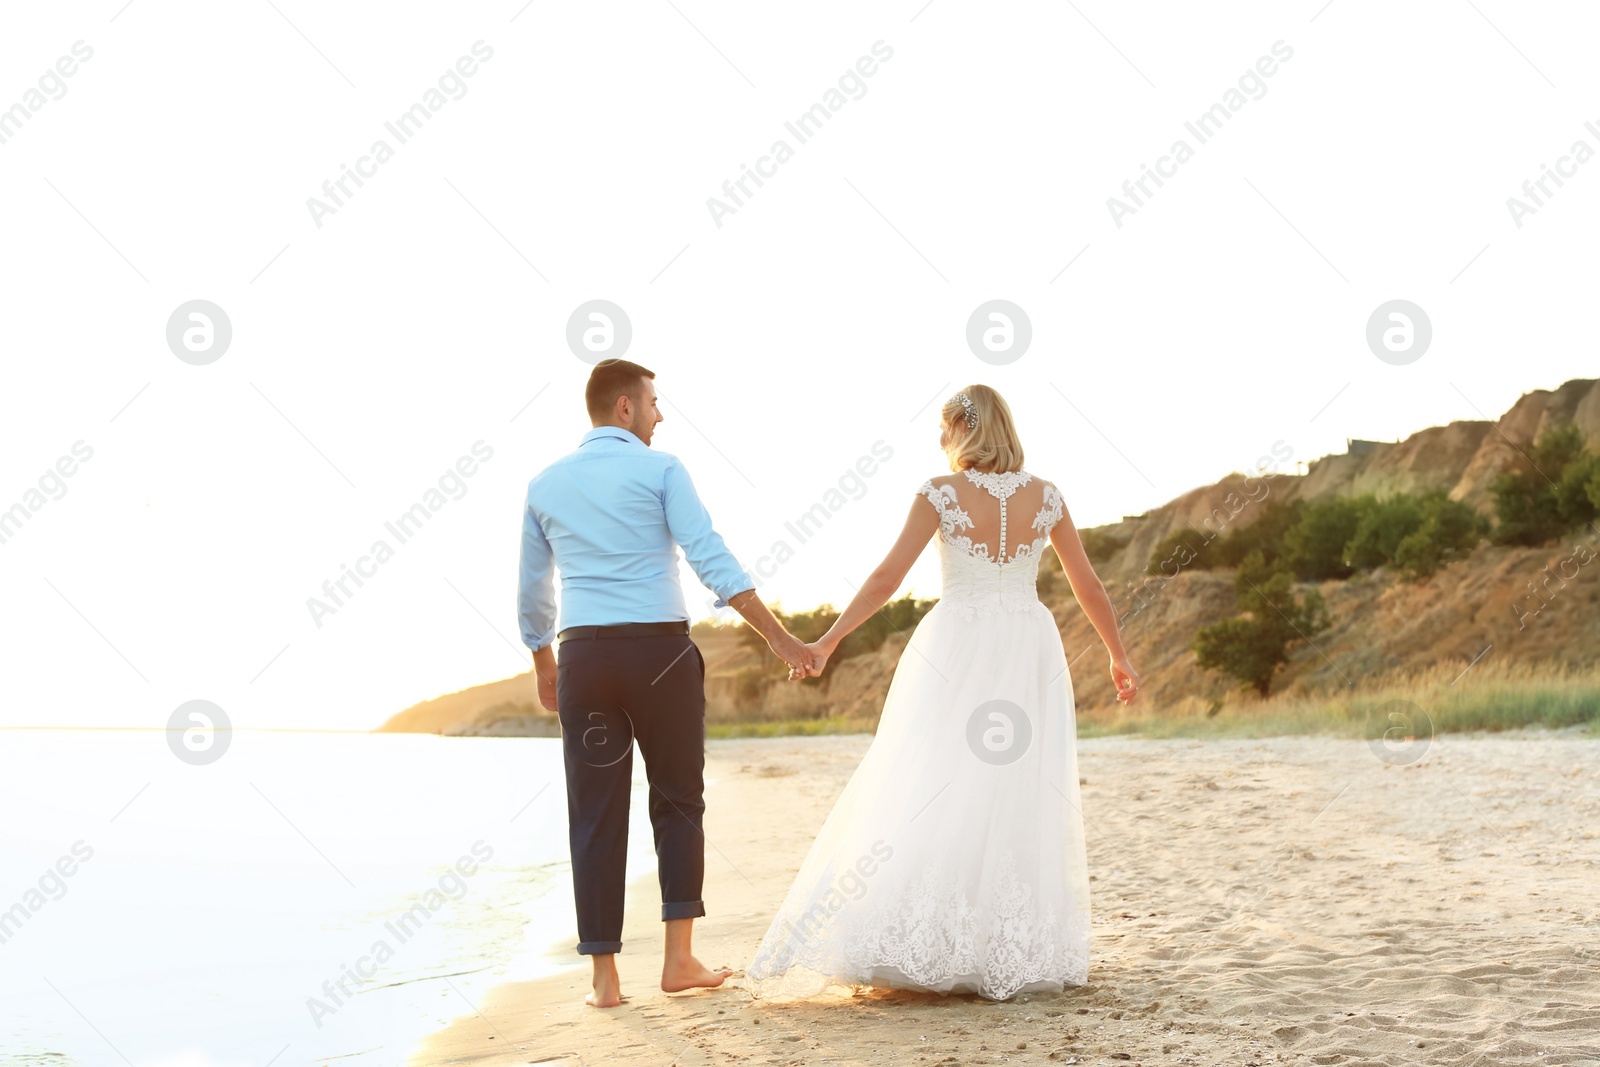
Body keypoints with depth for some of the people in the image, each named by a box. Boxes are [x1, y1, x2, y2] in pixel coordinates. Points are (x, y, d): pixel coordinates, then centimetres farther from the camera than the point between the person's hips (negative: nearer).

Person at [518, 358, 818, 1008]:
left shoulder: (546, 484, 12)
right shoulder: (660, 470, -1)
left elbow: (532, 595, 18)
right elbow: (713, 563, -11)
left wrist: (545, 673, 32)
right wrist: (780, 639, -10)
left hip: (584, 657, 3)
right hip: (661, 652, -3)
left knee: (596, 817, 6)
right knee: (678, 804, 11)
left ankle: (605, 978, 5)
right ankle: (680, 959, 6)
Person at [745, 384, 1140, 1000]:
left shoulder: (940, 493, -5)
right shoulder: (1045, 497, 5)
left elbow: (887, 579, -9)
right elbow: (1088, 587, 10)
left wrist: (827, 642, -3)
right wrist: (1119, 657, 22)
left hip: (956, 647, -3)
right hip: (1029, 650, 3)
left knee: (930, 795, -2)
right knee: (1023, 797, 6)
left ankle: (924, 943, -8)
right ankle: (1020, 951, 7)